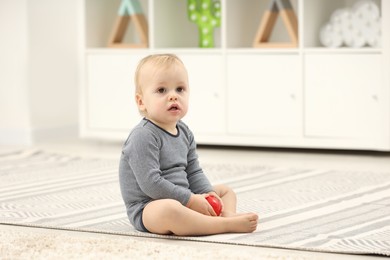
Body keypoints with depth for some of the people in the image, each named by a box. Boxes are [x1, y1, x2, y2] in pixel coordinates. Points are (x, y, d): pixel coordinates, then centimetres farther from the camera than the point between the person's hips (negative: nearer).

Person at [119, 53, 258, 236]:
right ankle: (227, 225, -37)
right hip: (147, 208, -10)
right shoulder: (144, 137, -19)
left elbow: (194, 173, 15)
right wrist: (191, 200, -22)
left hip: (180, 201, 10)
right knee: (170, 209, -41)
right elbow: (150, 183, -25)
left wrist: (209, 194, -6)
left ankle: (229, 215, -20)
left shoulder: (184, 133, 10)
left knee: (226, 191, 15)